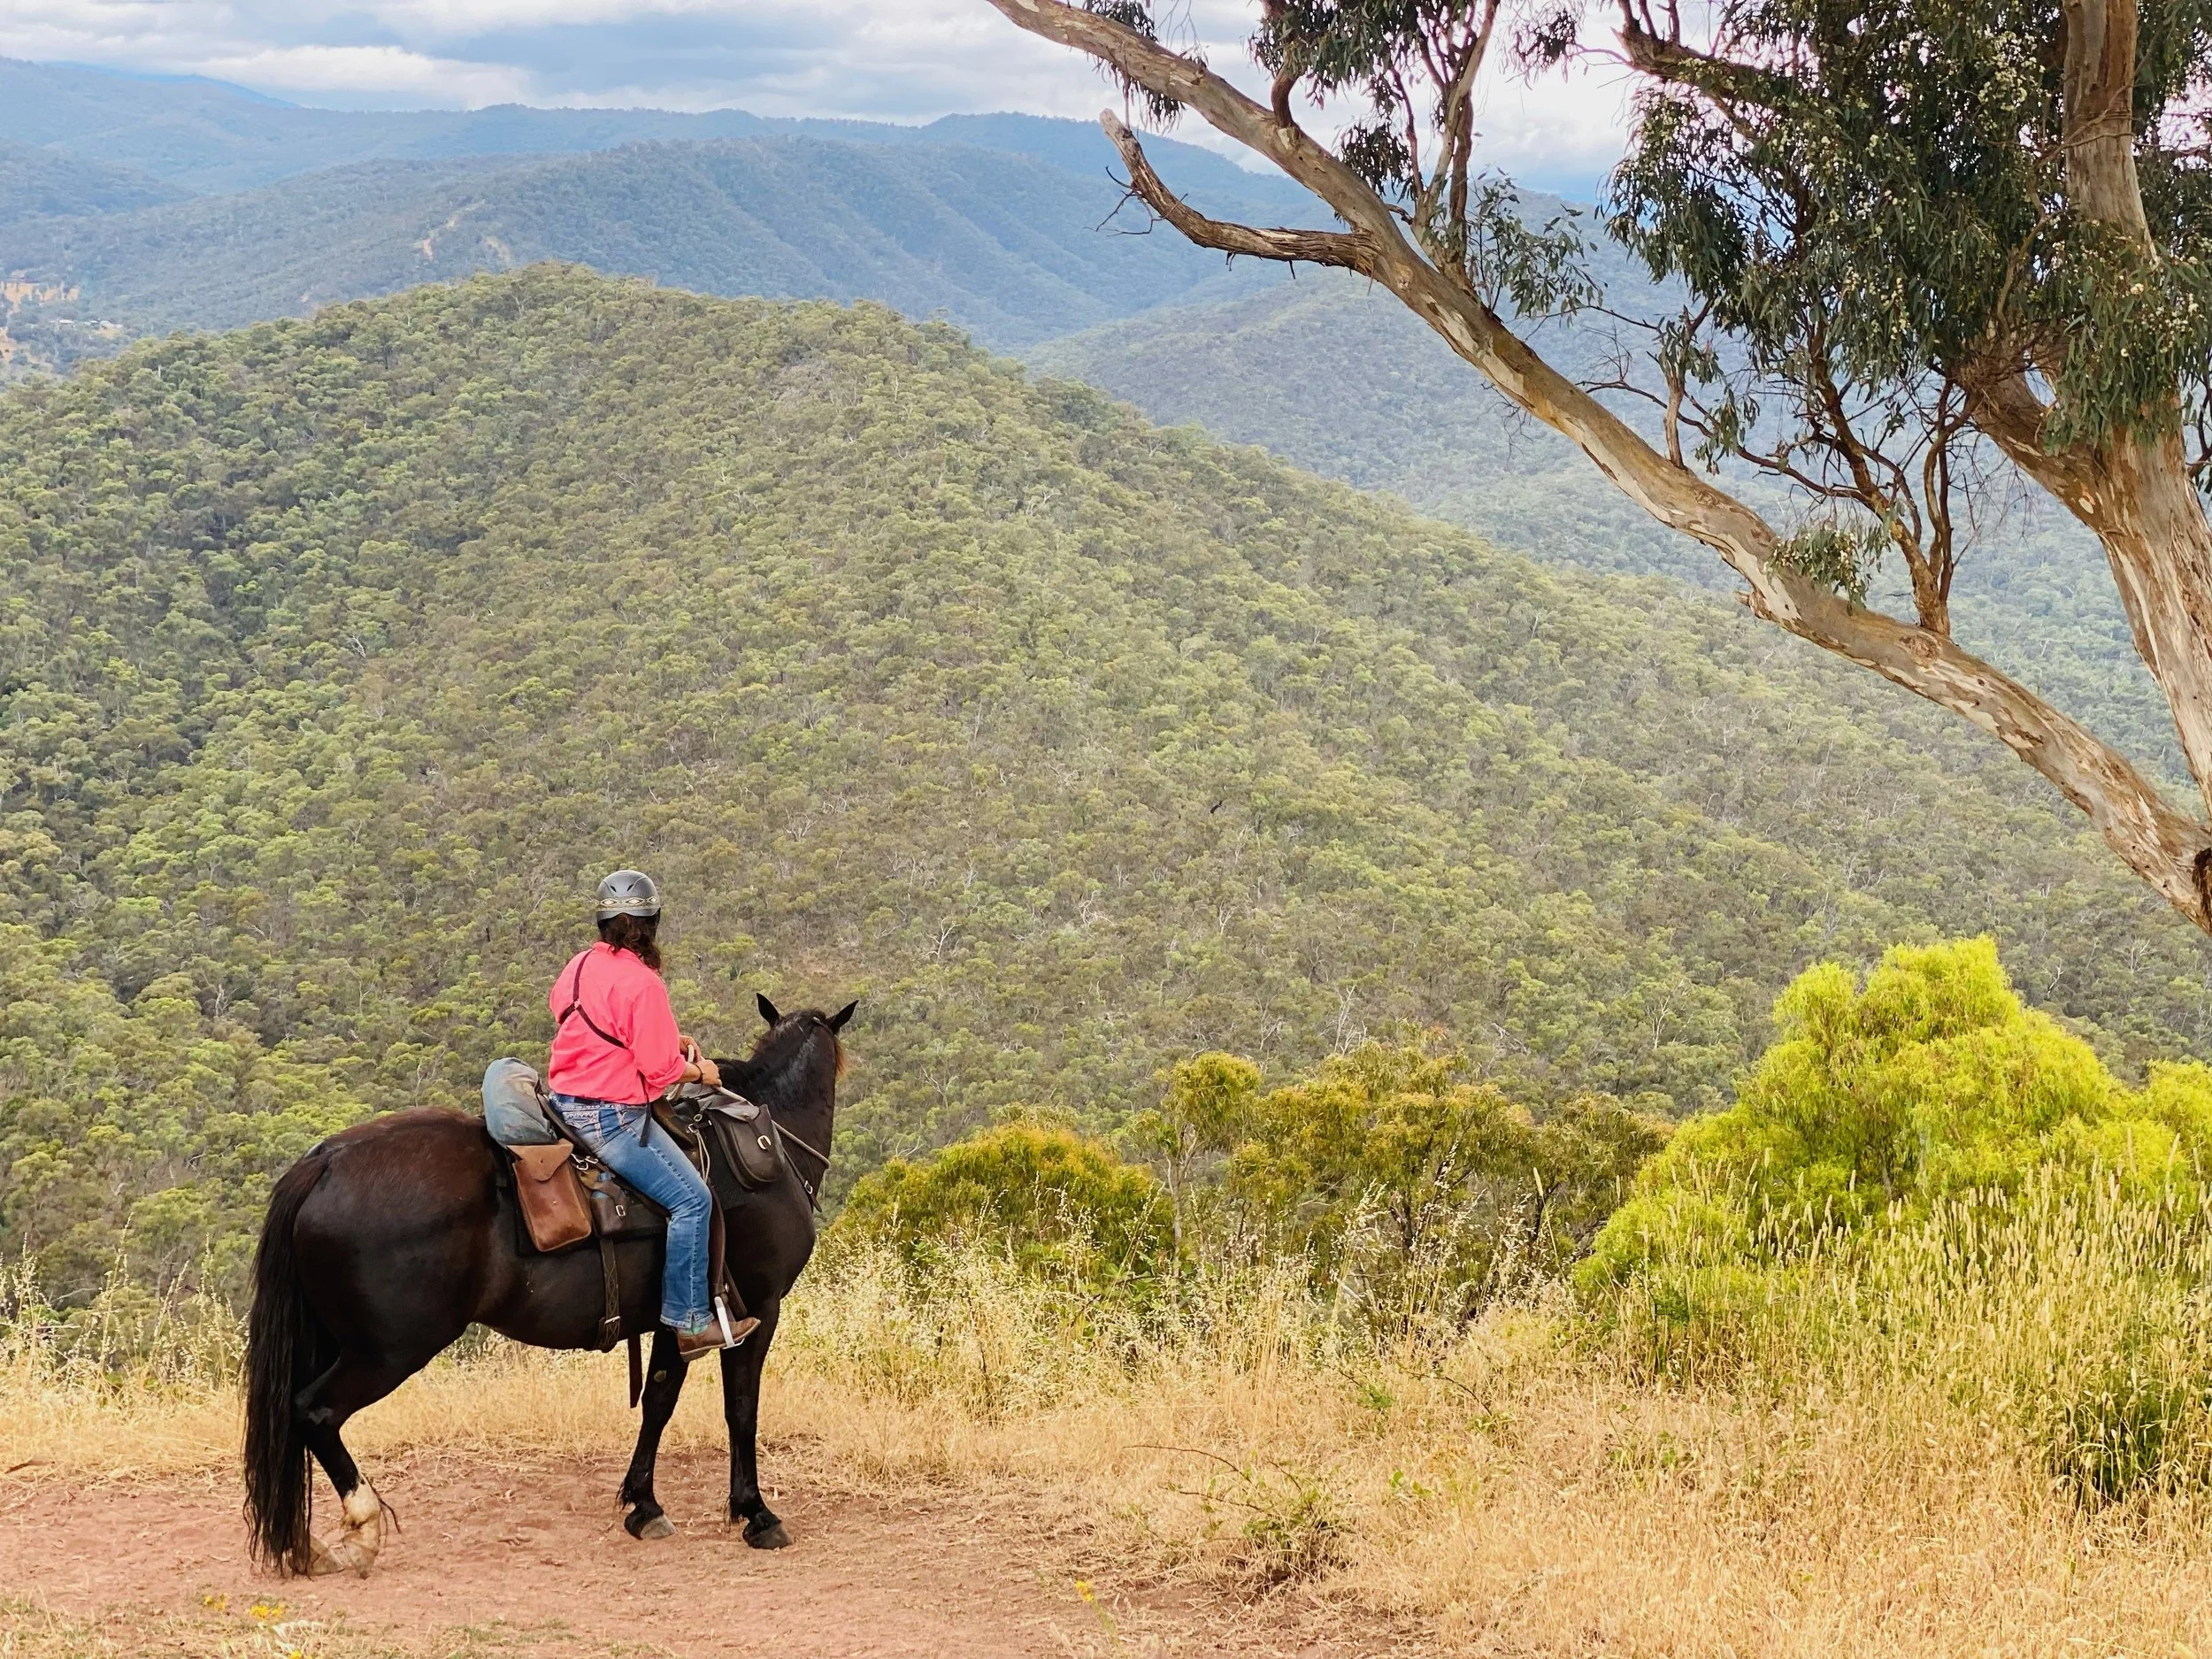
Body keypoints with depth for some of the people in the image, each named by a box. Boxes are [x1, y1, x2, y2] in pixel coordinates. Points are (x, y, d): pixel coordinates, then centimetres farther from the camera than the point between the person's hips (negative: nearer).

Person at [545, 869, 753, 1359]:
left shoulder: (580, 966, 8)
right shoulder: (642, 983, -17)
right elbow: (660, 1069, -15)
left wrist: (668, 1038, 22)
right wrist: (700, 1071, 4)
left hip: (565, 1099, 10)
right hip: (611, 1116, -10)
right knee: (693, 1199, -8)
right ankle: (690, 1322, -9)